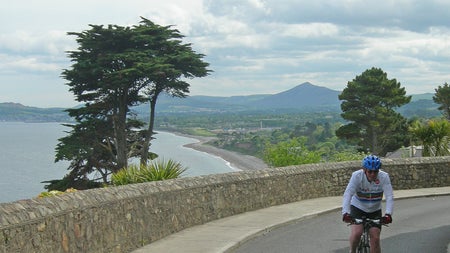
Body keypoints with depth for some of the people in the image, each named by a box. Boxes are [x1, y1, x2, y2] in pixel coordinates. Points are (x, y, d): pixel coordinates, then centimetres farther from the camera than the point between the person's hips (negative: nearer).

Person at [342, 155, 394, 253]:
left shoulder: (384, 177, -22)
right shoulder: (357, 176, -24)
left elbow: (389, 197, -28)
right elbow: (347, 194, -32)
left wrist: (388, 214, -44)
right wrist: (345, 213, -46)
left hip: (375, 211, 1)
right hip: (358, 208, -1)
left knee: (375, 239, -7)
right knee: (357, 232, -24)